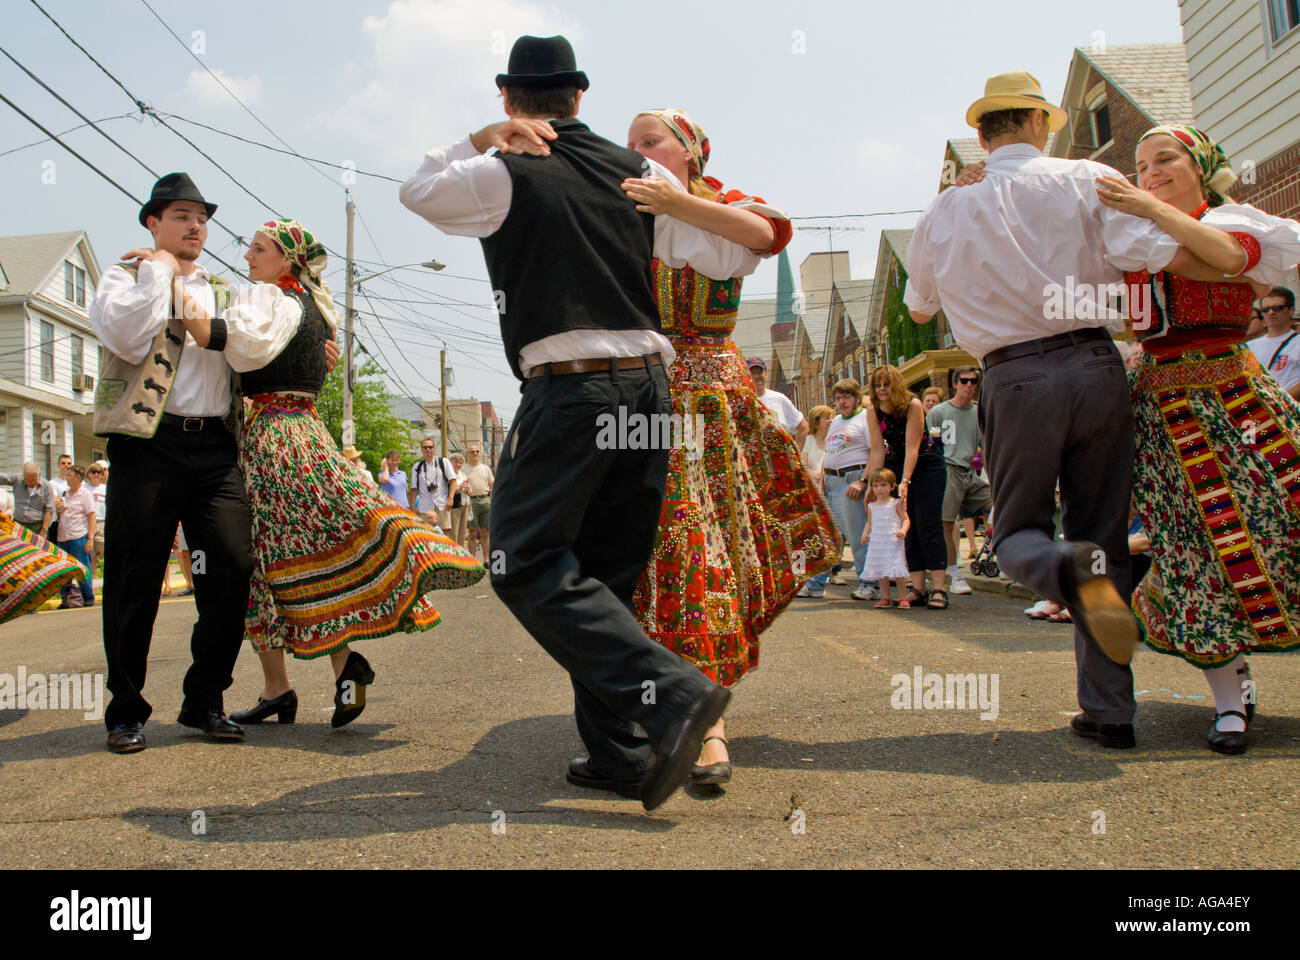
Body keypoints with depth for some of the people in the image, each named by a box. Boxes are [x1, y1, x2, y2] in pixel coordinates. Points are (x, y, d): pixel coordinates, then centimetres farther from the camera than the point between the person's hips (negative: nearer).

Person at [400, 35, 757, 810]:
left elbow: (417, 189, 20)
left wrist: (481, 141, 23)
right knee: (607, 575, 12)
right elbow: (726, 257, 13)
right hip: (648, 384, 6)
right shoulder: (639, 173, 13)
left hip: (568, 392, -6)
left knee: (528, 565, -2)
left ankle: (670, 693, -15)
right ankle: (619, 753, 15)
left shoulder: (504, 175, 1)